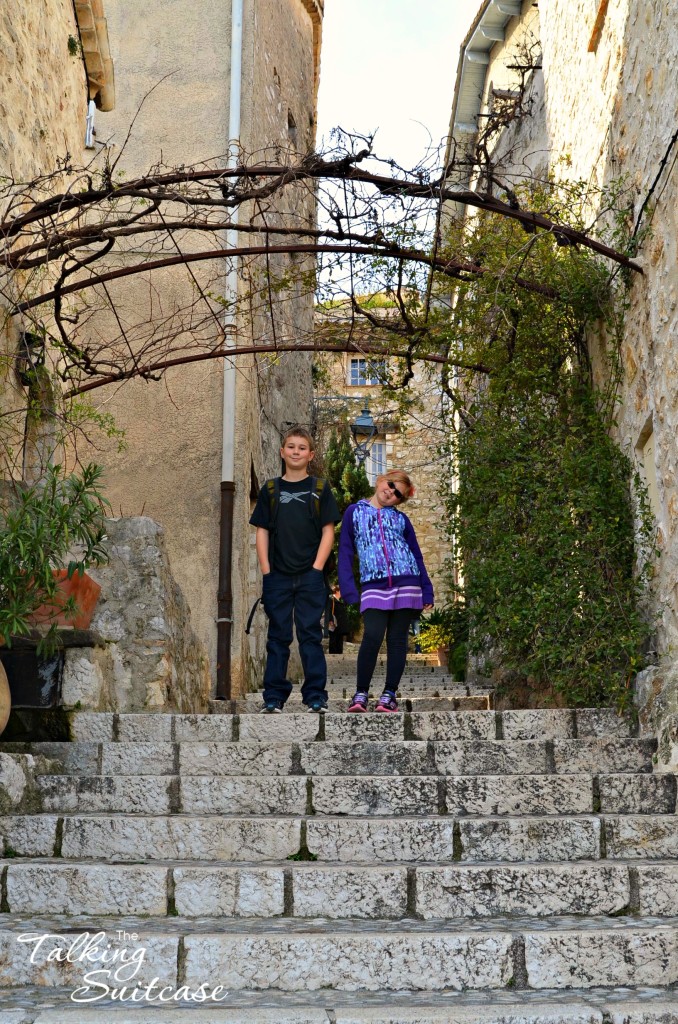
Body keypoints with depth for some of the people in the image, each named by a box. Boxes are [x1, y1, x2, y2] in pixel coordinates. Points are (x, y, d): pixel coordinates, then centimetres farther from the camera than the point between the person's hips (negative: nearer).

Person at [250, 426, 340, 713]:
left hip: (310, 576, -1)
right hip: (277, 576, 2)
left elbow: (328, 531, 3)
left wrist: (317, 568, -7)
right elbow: (262, 531, 9)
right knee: (278, 637, 4)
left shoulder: (320, 488, 6)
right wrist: (266, 570, -1)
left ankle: (316, 696, 3)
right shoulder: (270, 489, 10)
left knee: (311, 635, -1)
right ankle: (273, 696, 8)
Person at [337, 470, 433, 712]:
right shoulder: (355, 512, 12)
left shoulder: (400, 518, 15)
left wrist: (426, 591, 7)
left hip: (406, 584, 2)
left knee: (397, 639, 2)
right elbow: (345, 552, 7)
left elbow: (416, 555, 16)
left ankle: (389, 694, 9)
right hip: (373, 586, -2)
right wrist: (348, 590, -3)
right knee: (372, 637, -15)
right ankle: (361, 693, -3)